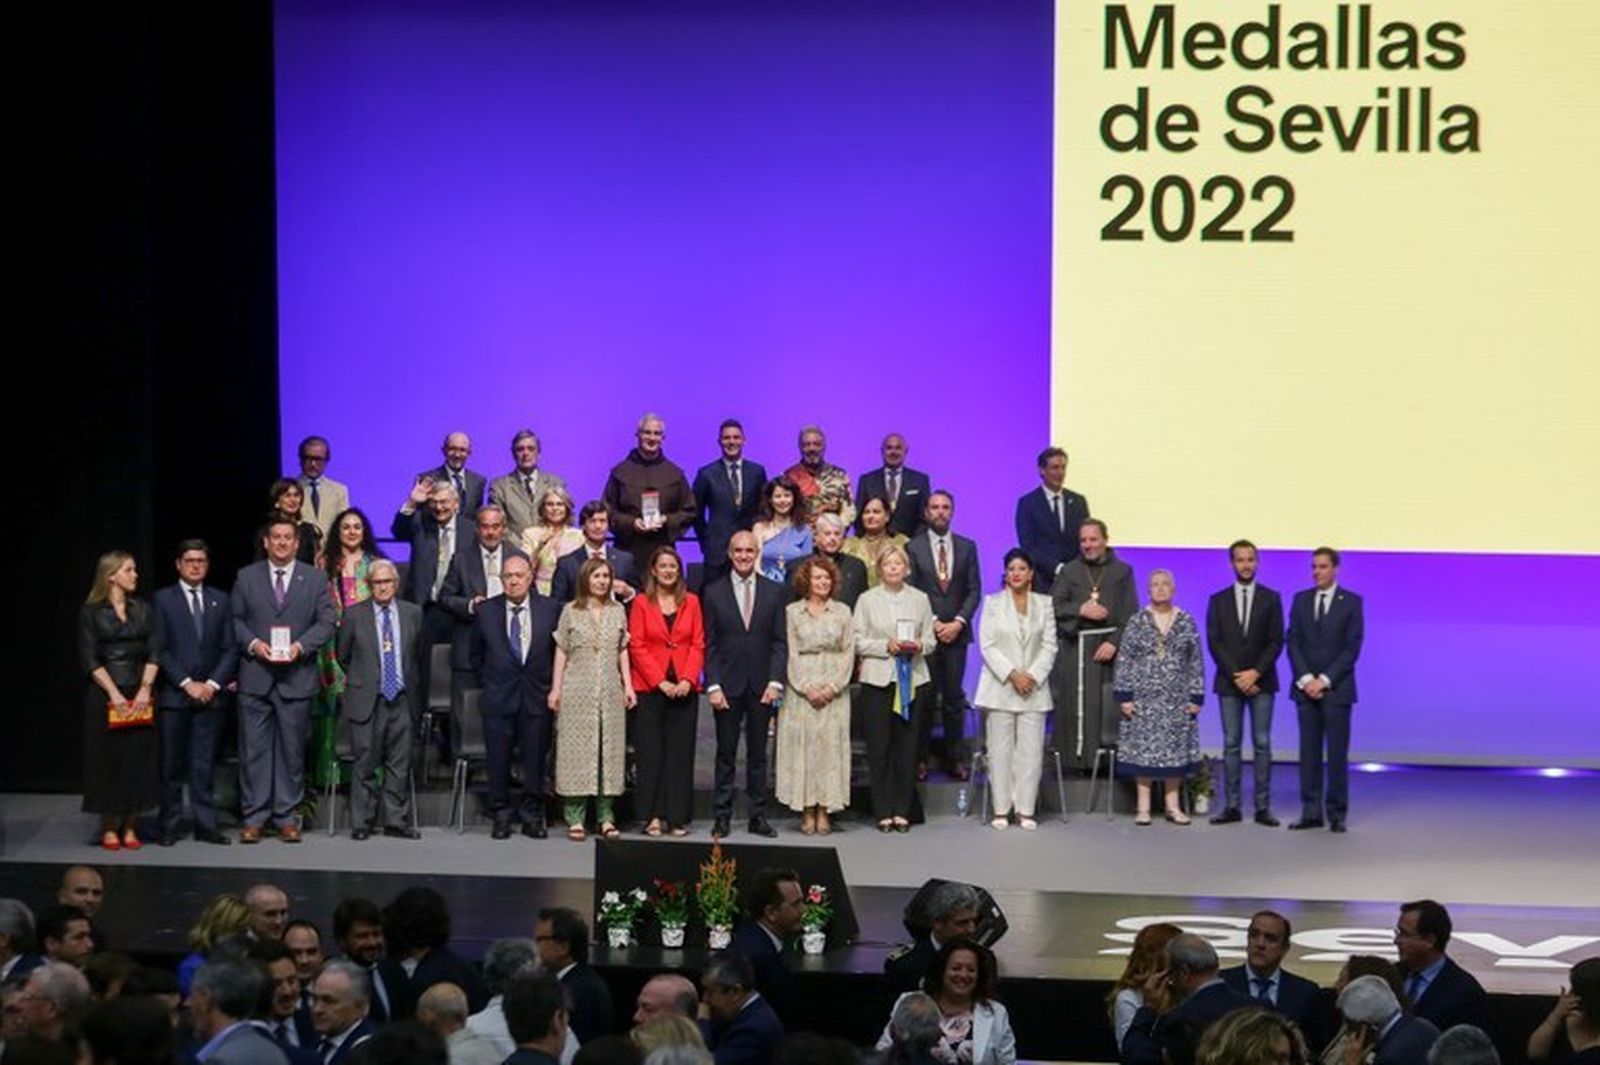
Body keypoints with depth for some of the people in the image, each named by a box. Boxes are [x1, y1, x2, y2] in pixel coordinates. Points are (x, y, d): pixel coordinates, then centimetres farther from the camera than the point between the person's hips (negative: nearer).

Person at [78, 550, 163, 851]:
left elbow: (154, 652, 5)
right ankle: (109, 826, 6)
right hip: (104, 695, -3)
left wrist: (145, 689, -9)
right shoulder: (91, 612, 1)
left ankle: (129, 826, 8)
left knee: (138, 758, 1)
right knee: (108, 758, -1)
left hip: (139, 693, 3)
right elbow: (89, 659, -5)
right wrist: (114, 694, -13)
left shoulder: (142, 609, 10)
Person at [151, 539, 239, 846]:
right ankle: (169, 826, 5)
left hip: (211, 694, 2)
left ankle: (206, 825, 4)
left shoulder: (220, 600, 12)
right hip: (174, 694, -2)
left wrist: (213, 684, -5)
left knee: (205, 764, 2)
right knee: (171, 764, 0)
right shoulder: (162, 599, 3)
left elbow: (230, 648, 9)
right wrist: (187, 683, -10)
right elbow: (159, 649, -3)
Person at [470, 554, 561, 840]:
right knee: (498, 760, 3)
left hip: (537, 697, 0)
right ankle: (500, 816, 13)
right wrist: (486, 682, 8)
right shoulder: (486, 610, 3)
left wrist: (552, 685, 5)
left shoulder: (551, 609, 2)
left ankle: (532, 816, 14)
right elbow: (476, 654, 14)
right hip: (498, 697, 0)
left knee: (535, 759, 3)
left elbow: (559, 650, 9)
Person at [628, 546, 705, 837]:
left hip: (684, 689, 2)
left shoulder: (691, 602, 9)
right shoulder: (641, 603, 4)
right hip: (649, 688, -2)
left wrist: (688, 679, -8)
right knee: (651, 753, -1)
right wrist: (660, 682, -11)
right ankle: (653, 816, 2)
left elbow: (698, 644, 6)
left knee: (680, 753, 1)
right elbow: (636, 647, -2)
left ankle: (677, 817, 4)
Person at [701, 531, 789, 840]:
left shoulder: (774, 592, 6)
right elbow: (709, 645, 2)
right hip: (727, 686, -1)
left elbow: (780, 641, 4)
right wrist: (713, 685, -6)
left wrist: (775, 682, -6)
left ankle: (758, 815, 10)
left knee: (758, 754, 5)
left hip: (761, 685, 1)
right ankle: (722, 815, 8)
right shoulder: (714, 593, 4)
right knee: (726, 754, 3)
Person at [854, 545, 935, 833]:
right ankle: (883, 812, 3)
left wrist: (919, 646, -10)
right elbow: (858, 642, 1)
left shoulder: (920, 599, 11)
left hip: (913, 679, 2)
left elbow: (930, 640, 11)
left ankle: (902, 811, 7)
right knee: (879, 748, -2)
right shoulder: (867, 599, 6)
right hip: (878, 679, -2)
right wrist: (887, 646, -12)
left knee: (907, 747, 1)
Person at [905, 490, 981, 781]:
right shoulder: (913, 547, 4)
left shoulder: (967, 547, 11)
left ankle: (956, 758, 6)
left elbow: (974, 590, 7)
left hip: (956, 632, 2)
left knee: (954, 697, 3)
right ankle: (920, 759, 3)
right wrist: (932, 623, -9)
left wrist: (958, 622, -6)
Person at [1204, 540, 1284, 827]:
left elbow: (1276, 641, 0)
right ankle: (1232, 806, 2)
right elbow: (1214, 642, 1)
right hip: (1228, 682, 1)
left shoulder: (1271, 598, 6)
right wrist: (1235, 675, -10)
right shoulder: (1218, 600, 8)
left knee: (1262, 744, -1)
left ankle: (1263, 807, 0)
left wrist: (1256, 672, -12)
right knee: (1231, 744, 1)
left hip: (1261, 681, -1)